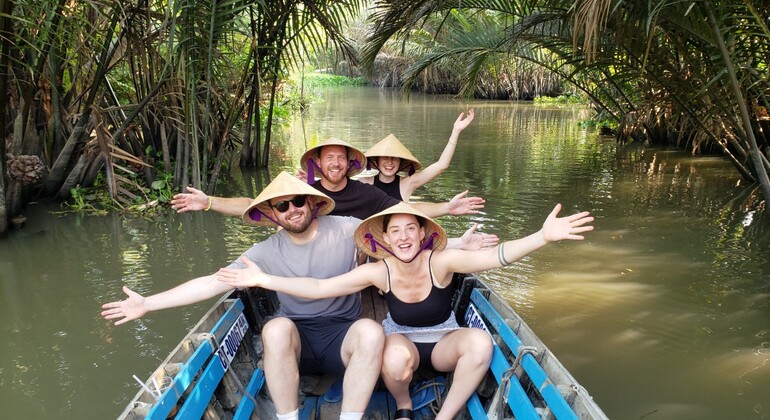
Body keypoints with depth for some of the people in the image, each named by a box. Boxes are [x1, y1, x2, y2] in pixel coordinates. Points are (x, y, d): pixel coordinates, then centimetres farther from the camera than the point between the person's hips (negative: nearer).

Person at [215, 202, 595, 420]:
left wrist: (542, 237, -56)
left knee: (480, 342, -33)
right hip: (401, 341, 0)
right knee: (395, 360, -38)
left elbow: (494, 256, -39)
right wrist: (263, 280, -29)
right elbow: (318, 287, -20)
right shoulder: (378, 271, -19)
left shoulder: (440, 262, -24)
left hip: (443, 341, 1)